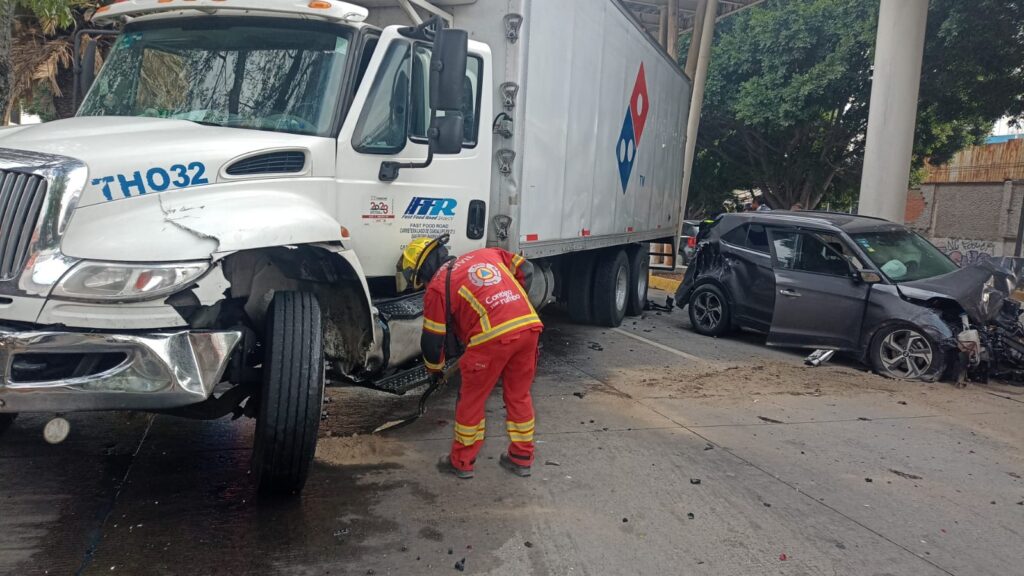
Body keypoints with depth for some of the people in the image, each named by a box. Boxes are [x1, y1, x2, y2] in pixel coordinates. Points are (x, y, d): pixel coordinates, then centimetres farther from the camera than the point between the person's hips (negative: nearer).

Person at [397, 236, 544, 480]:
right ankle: (522, 458, 32)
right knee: (519, 395, 21)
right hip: (530, 324, 6)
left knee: (471, 399, 14)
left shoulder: (437, 286, 8)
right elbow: (526, 270, 23)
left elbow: (432, 339, 11)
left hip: (493, 335, -6)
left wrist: (435, 368, 31)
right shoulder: (486, 254, 23)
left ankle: (461, 462, 26)